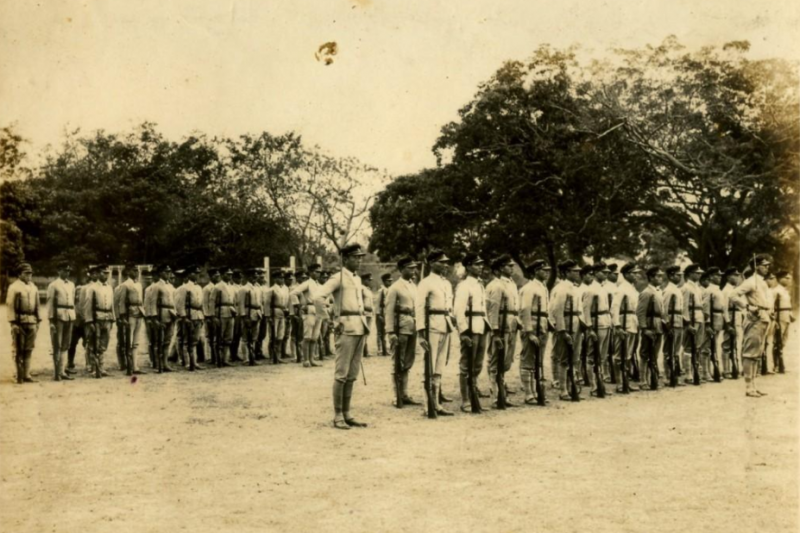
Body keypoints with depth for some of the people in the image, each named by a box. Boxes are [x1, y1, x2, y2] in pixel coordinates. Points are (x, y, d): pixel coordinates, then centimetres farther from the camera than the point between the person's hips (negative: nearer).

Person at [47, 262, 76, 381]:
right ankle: (56, 372, 3)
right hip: (59, 317, -6)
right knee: (57, 346, -2)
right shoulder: (53, 285, -3)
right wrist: (51, 321, -12)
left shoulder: (71, 285, 14)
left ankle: (62, 371, 14)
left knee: (66, 346, 8)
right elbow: (50, 304, -6)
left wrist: (73, 318, 13)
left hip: (70, 317, 6)